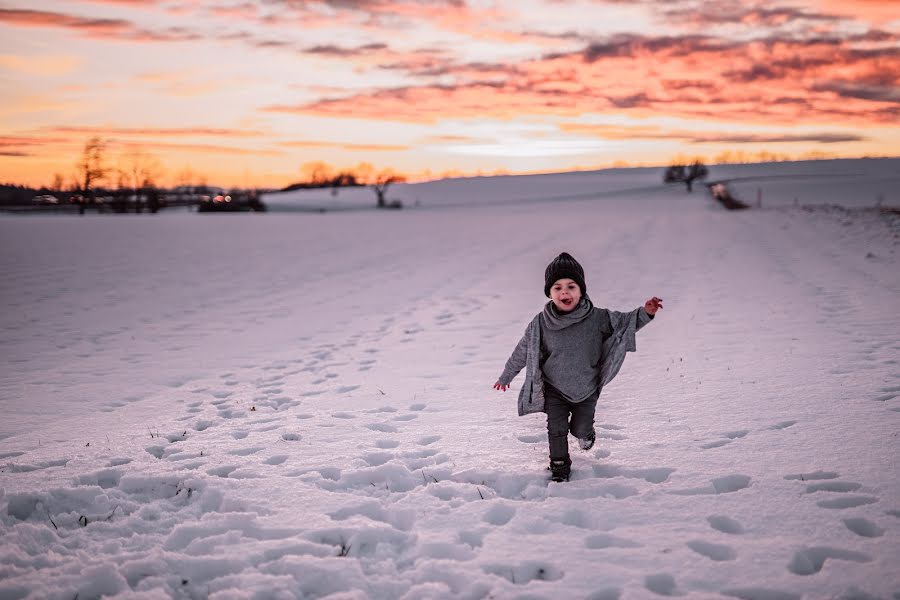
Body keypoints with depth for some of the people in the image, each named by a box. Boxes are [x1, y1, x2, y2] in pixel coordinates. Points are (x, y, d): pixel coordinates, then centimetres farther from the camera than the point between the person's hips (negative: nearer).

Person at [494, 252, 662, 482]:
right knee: (557, 429, 2)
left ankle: (585, 433, 51)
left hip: (587, 390, 1)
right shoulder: (541, 324, -17)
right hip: (555, 390, -1)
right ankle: (559, 465, 26)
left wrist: (645, 313, -26)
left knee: (581, 428, 15)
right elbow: (522, 352, -4)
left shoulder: (597, 318, -18)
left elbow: (624, 322, -6)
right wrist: (505, 377, 6)